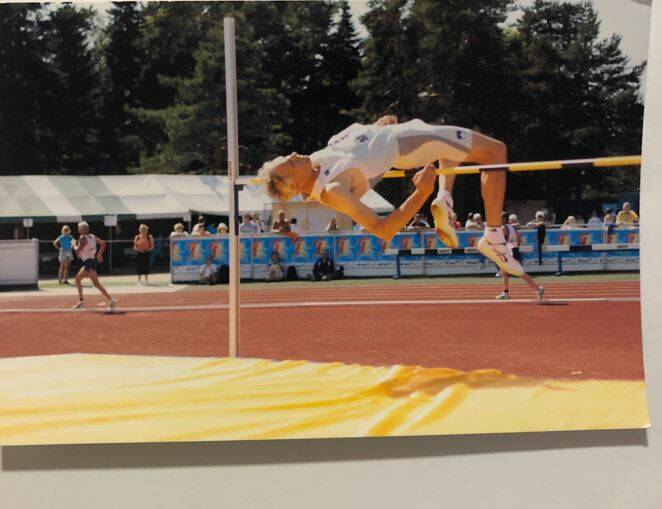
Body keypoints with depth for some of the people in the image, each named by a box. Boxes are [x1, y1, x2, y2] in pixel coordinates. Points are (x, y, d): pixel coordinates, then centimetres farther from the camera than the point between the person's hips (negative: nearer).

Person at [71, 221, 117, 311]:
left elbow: (77, 251, -16)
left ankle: (111, 300, -22)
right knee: (78, 278, 21)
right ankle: (81, 301, 27)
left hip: (89, 262, -10)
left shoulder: (83, 238, -13)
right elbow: (103, 244, 10)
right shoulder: (92, 236, 10)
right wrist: (99, 254, 12)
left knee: (96, 283, -15)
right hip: (87, 263, 10)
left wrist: (74, 244, 2)